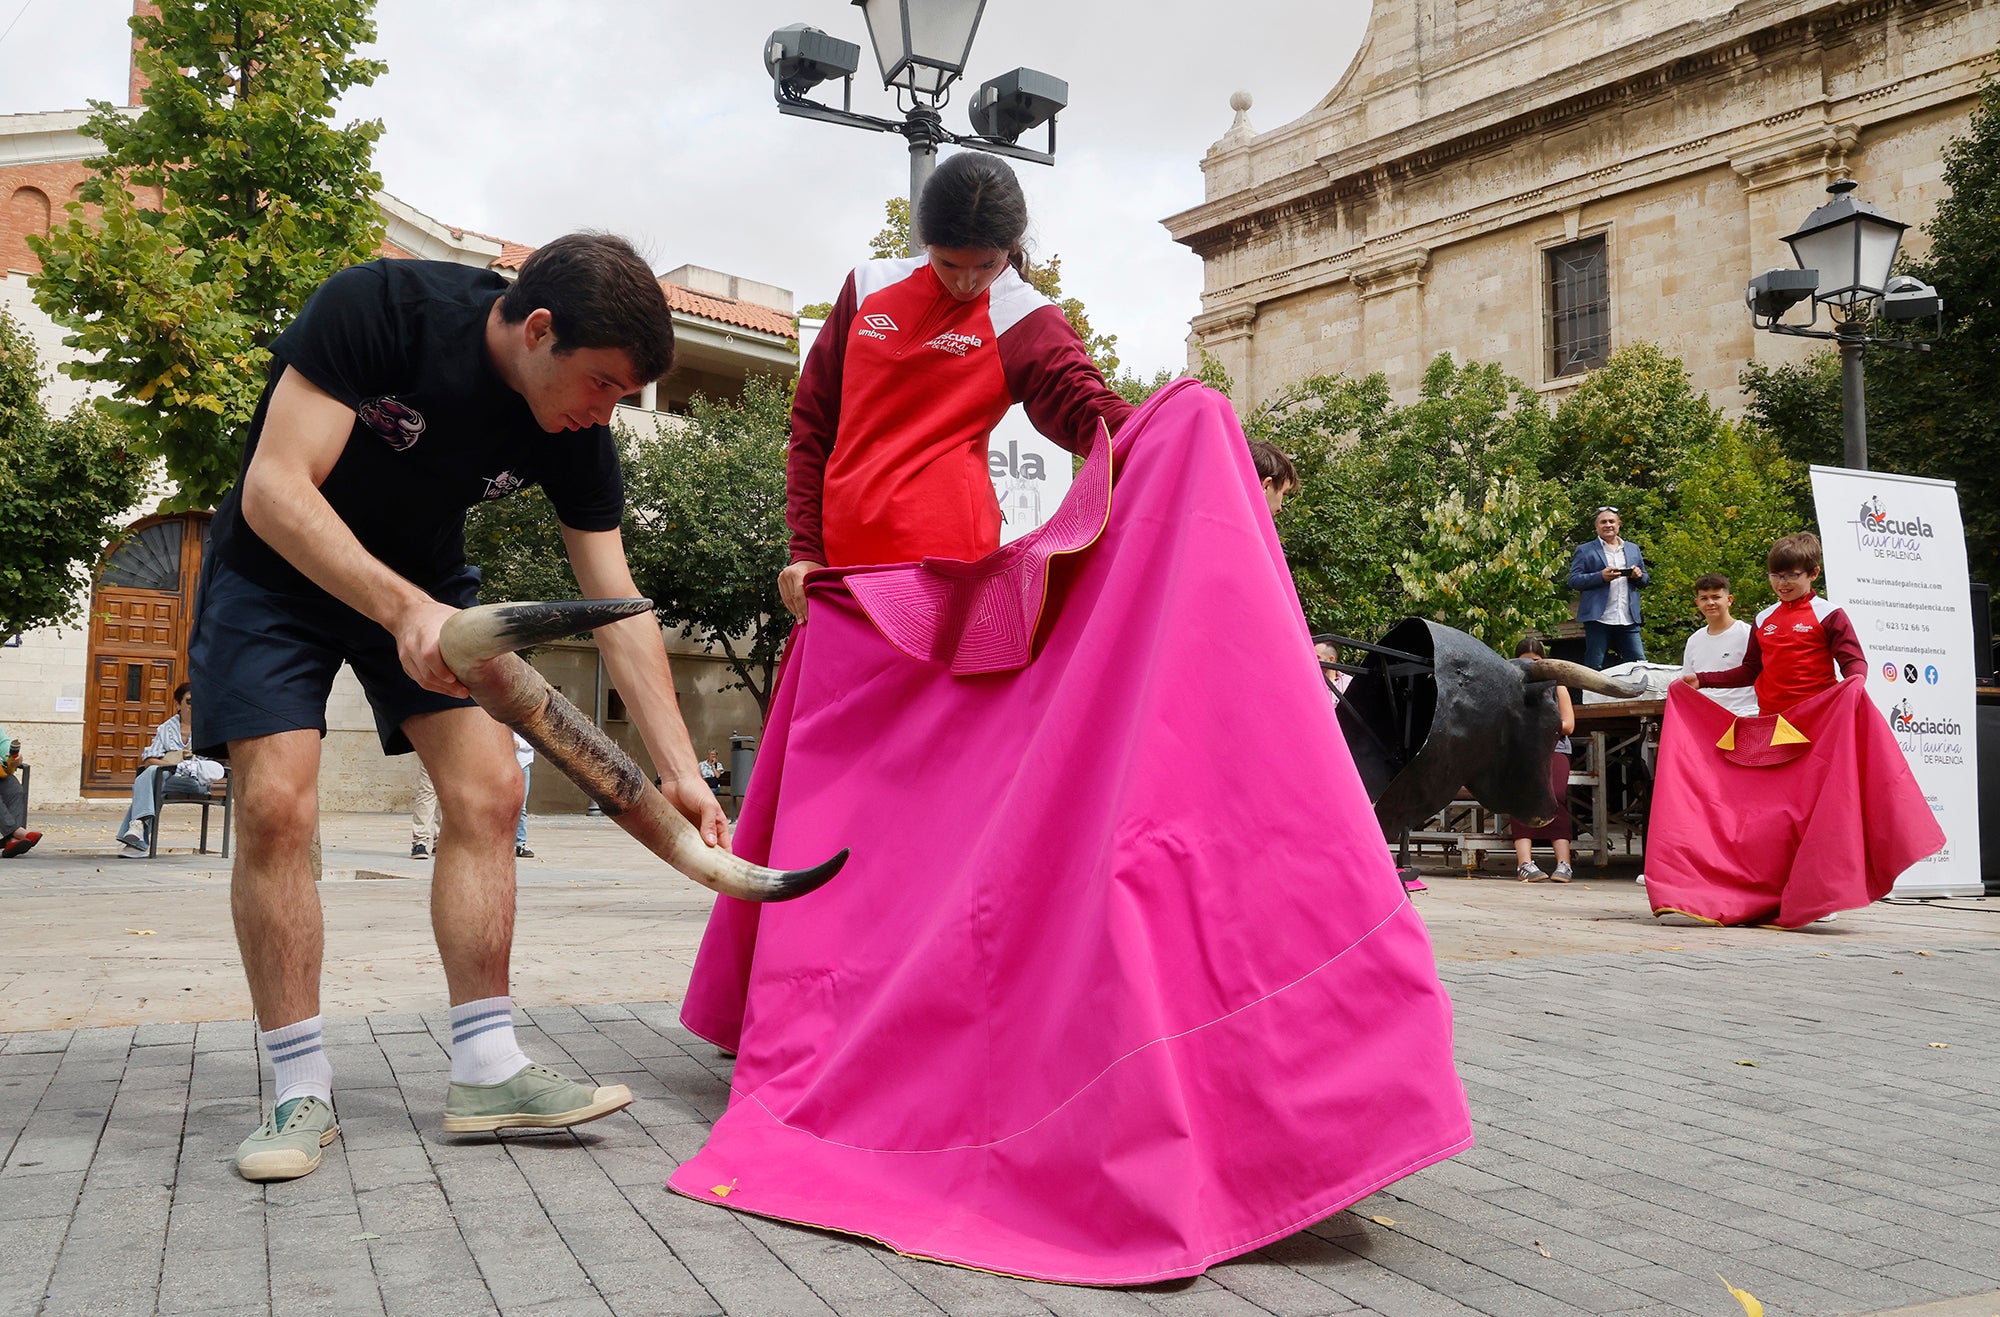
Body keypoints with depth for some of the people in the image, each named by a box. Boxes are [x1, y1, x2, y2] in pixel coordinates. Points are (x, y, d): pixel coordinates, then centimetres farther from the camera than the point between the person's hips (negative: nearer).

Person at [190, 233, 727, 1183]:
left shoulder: (577, 438, -16)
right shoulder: (381, 308, -29)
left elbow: (619, 610, -12)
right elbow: (275, 491, -32)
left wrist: (679, 772, -17)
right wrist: (404, 610, -45)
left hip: (422, 583, 4)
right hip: (279, 567, -4)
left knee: (489, 791, -9)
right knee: (275, 804, -16)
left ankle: (485, 1071, -2)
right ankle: (301, 1091, -3)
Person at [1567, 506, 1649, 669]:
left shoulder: (1633, 549, 20)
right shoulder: (1584, 550, 6)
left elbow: (1644, 581, 23)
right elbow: (1574, 581, -3)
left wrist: (1639, 575, -2)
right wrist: (1601, 576, -17)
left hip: (1628, 619, 4)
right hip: (1598, 618, -4)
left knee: (1640, 664, 1)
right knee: (1594, 668, -2)